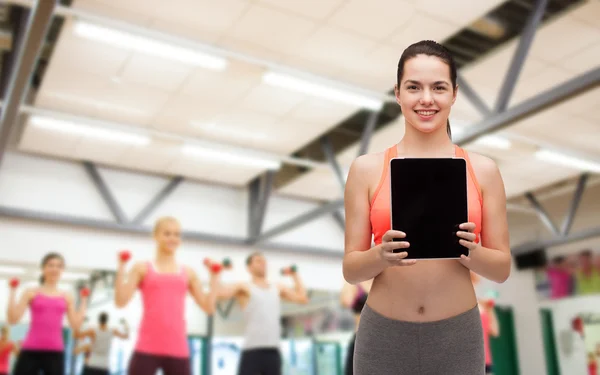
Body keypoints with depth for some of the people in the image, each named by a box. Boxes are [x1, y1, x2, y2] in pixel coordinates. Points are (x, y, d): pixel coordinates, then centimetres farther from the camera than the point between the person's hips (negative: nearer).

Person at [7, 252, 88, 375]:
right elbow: (12, 319, -4)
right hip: (30, 351, -2)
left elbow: (76, 325, 4)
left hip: (55, 352, 2)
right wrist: (12, 291, -5)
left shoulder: (67, 297, 10)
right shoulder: (31, 293, 5)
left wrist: (83, 300, 5)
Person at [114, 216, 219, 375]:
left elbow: (208, 307, 8)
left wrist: (214, 276, 5)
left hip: (178, 350, 2)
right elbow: (121, 301, -5)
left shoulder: (188, 273, 12)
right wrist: (121, 266, -8)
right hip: (147, 348, -2)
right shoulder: (143, 268, 7)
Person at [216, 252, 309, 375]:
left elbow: (302, 298, 12)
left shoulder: (278, 289, 17)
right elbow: (219, 293, -12)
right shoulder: (244, 287, 1)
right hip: (252, 351, -5)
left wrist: (295, 275, 18)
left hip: (273, 351, 5)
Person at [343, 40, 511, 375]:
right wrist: (381, 255, -21)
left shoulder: (483, 170, -2)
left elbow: (502, 268, 3)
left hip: (457, 336, 1)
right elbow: (351, 269, -2)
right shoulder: (366, 169, -4)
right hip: (384, 336, 0)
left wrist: (471, 252, -16)